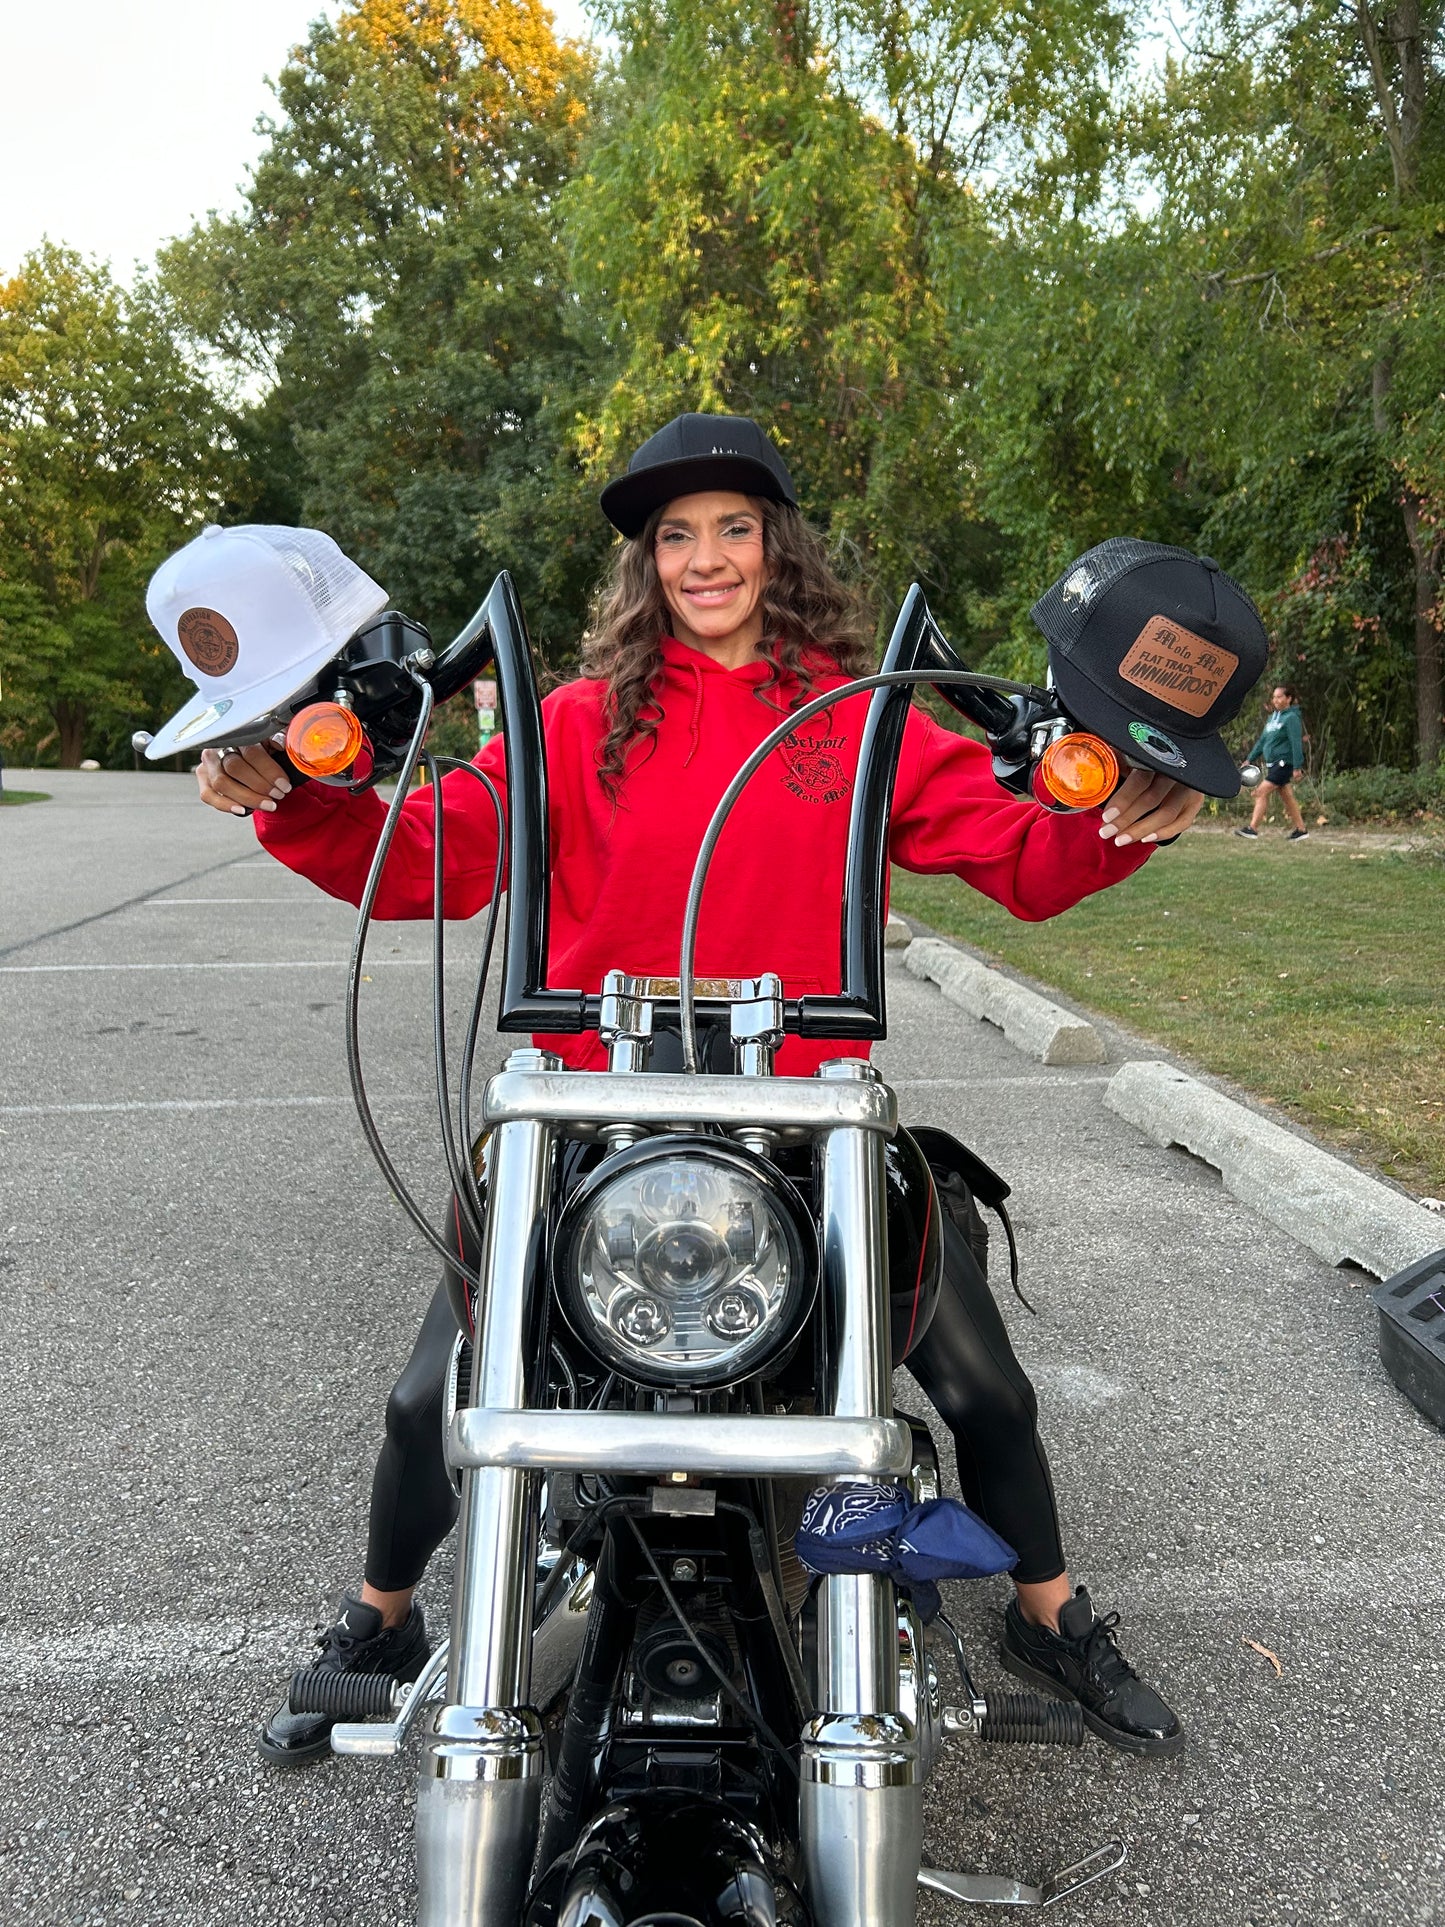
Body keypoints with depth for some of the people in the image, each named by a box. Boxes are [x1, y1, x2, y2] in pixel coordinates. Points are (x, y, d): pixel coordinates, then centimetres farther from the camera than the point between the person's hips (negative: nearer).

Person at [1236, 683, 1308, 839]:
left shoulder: (1292, 718, -12)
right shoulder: (1272, 717, 14)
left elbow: (1296, 743, -16)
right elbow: (1262, 740, 20)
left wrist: (1297, 767, -19)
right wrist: (1249, 759, 17)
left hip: (1284, 763, -9)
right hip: (1272, 763, 9)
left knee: (1262, 792, -14)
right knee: (1287, 797, 13)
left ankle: (1252, 828, -13)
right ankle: (1300, 829, 21)